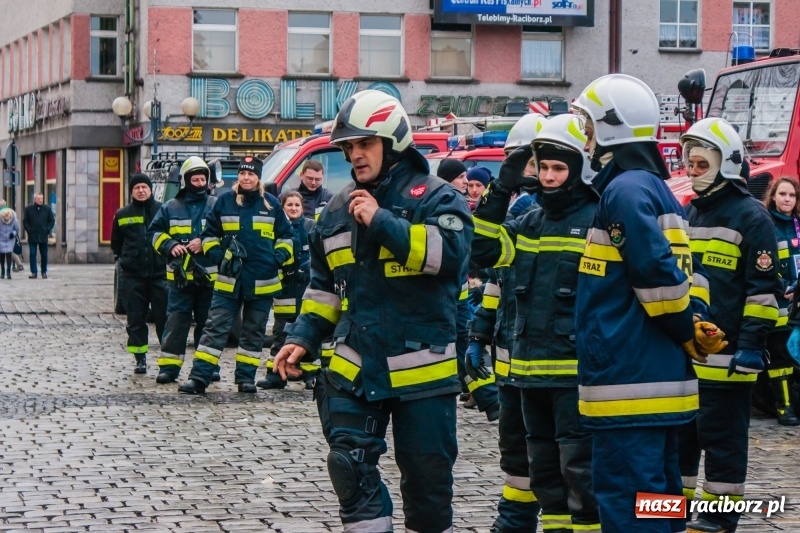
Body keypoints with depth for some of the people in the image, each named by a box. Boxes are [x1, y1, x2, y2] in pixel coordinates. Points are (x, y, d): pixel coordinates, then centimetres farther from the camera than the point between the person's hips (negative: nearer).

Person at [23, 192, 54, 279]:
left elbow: (52, 220, 9)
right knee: (32, 254, -4)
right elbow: (25, 221, 5)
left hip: (43, 236, 1)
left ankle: (44, 272, 16)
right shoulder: (28, 209, 2)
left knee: (44, 255, 6)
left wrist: (48, 230, -3)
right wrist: (29, 230, -6)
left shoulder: (47, 209, 5)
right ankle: (34, 272, -1)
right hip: (32, 236, -1)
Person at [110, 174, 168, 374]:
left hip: (160, 273, -2)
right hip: (133, 276, 2)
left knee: (163, 317, 0)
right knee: (136, 319, 3)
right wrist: (124, 259, 12)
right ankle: (140, 359, 10)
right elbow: (116, 243, 18)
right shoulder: (123, 215, 7)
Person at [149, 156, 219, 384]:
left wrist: (205, 243, -13)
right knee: (176, 321, -1)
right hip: (180, 276, 0)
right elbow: (155, 233, 10)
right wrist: (170, 246, -7)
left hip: (209, 277, 0)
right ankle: (168, 366, 1)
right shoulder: (170, 208, 8)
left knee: (207, 322, 8)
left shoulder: (216, 206, 5)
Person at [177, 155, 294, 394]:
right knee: (215, 328, -5)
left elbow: (285, 235, 15)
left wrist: (282, 256, -1)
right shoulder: (225, 201, 2)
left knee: (253, 332, 10)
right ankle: (199, 377, -7)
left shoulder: (271, 204, 4)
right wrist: (217, 255, -4)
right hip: (229, 280, -1)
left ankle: (246, 377, 19)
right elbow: (209, 234, 10)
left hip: (262, 282, 1)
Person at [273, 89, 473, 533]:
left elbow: (449, 252, -24)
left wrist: (381, 222, -21)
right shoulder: (339, 209, 13)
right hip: (355, 367, 5)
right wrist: (303, 338, 10)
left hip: (421, 367, -5)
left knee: (426, 476, 5)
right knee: (350, 466, 0)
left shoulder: (434, 197, -5)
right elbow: (324, 286, 22)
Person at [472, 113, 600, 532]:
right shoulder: (530, 223, 14)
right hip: (530, 368, 7)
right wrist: (502, 188, 2)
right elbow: (482, 250, 5)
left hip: (578, 372, -7)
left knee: (580, 468, -8)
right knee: (544, 468, 15)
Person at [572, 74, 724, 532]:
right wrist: (694, 328, 6)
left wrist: (688, 334, -9)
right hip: (660, 379, 10)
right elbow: (687, 274, 17)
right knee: (659, 493, 16)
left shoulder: (626, 190, -14)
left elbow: (661, 276, -21)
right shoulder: (659, 190, 17)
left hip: (629, 384, -10)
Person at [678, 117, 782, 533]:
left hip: (725, 353, -7)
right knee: (677, 432, 13)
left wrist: (752, 344, -15)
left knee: (722, 436, 0)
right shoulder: (686, 214, 16)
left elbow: (763, 288, -11)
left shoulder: (751, 217, -7)